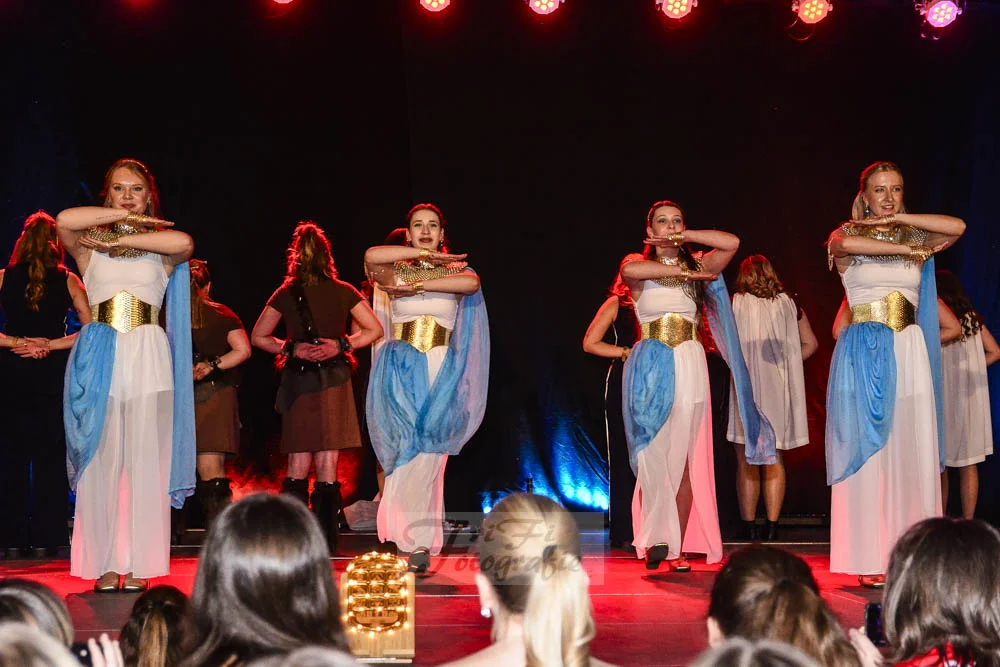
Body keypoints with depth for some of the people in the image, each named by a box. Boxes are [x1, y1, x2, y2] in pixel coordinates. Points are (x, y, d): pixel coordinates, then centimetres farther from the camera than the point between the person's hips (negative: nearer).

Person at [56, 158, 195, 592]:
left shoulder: (162, 248, 12)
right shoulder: (89, 246, 11)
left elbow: (183, 243, -12)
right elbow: (65, 221, -11)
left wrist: (118, 241, -7)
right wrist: (124, 218, -2)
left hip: (148, 357, 0)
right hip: (100, 358, 0)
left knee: (145, 462, -4)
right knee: (101, 462, -3)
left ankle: (138, 566, 0)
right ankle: (105, 567, 0)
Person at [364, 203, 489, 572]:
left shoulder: (456, 269, 12)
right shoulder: (396, 270, 12)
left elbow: (471, 283, -13)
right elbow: (371, 257, -12)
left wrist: (418, 286, -14)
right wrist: (425, 256, -6)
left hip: (439, 371, 0)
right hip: (400, 369, 0)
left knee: (425, 455, -8)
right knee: (408, 450, -7)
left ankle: (417, 543, -4)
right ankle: (418, 545, -3)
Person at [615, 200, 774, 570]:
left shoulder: (698, 265, 14)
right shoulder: (638, 266, 8)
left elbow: (731, 242, -2)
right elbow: (630, 270, -17)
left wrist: (684, 237, 0)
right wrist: (684, 272, -11)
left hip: (689, 364, 1)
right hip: (650, 367, -1)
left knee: (682, 459, -2)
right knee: (652, 456, -11)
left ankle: (678, 548, -1)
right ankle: (654, 540, -7)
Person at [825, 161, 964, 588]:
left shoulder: (916, 240, 14)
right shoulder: (846, 237, 6)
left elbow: (957, 227, -4)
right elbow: (845, 244, -19)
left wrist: (899, 220, -4)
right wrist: (905, 249, -10)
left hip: (909, 352, 3)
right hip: (864, 354, -3)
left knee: (913, 451, -2)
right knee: (867, 449, -5)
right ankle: (869, 559, -4)